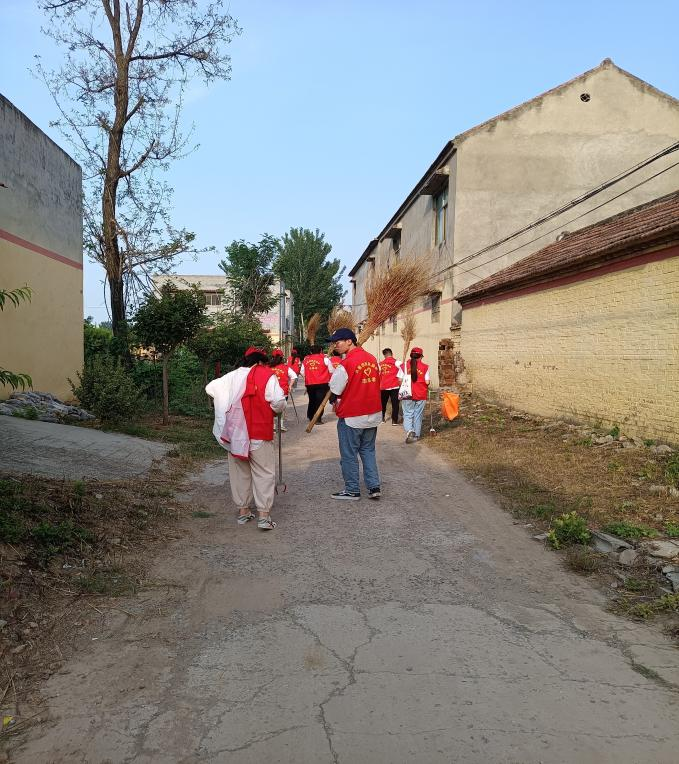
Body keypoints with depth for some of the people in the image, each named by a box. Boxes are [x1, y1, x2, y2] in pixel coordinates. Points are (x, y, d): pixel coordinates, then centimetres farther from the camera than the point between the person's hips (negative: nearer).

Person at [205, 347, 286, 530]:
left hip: (235, 433, 4)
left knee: (240, 471, 15)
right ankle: (264, 515, -3)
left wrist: (224, 402, 18)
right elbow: (279, 402, -14)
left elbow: (210, 388, 7)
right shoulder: (268, 376, -6)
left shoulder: (233, 375, 5)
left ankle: (243, 510, 23)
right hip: (259, 433, -4)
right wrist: (275, 410, 8)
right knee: (264, 473, 2)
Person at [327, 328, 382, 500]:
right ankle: (374, 487, 16)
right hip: (373, 414, 7)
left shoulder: (346, 364, -18)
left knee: (349, 454, 7)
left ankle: (352, 491, 15)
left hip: (351, 417, -7)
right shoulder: (372, 359, 3)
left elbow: (334, 391, -13)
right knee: (368, 450, 18)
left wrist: (336, 403, 7)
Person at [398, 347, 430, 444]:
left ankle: (410, 431, -15)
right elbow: (427, 382, -6)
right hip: (421, 395, 0)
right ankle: (416, 435, 19)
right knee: (418, 416, 11)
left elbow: (400, 380, -4)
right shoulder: (425, 367, -5)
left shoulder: (404, 366, -3)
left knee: (408, 415, 8)